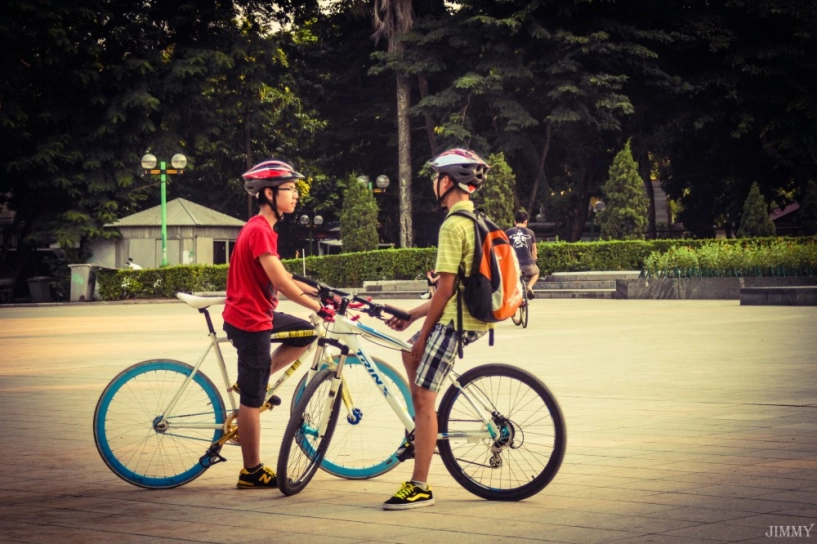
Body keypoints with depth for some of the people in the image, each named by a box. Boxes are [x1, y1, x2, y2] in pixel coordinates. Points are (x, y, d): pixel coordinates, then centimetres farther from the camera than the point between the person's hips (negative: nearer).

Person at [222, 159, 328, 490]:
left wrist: (319, 292, 9)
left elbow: (279, 277, 14)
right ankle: (252, 472, 8)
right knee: (253, 399, -1)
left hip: (257, 313, 10)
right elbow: (281, 282, -25)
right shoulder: (260, 231, -20)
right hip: (249, 320, -10)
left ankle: (255, 378, 13)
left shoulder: (262, 227, 11)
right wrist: (318, 306, -18)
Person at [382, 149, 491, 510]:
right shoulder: (476, 222, 14)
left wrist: (423, 333, -9)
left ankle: (419, 488, -5)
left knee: (423, 399, -7)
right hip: (474, 318, 10)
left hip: (454, 322, -10)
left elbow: (446, 288, -18)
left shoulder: (453, 225, -16)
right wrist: (412, 315, 18)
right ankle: (424, 427, 27)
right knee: (410, 354, 29)